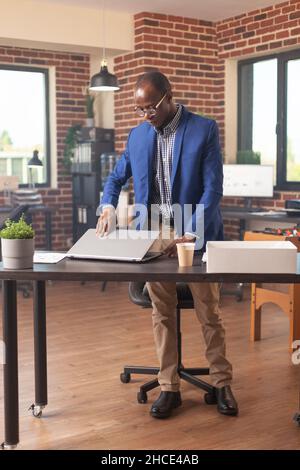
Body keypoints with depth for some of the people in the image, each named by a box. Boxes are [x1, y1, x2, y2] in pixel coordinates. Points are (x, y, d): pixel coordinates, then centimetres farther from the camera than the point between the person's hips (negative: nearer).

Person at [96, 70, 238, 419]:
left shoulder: (204, 129, -7)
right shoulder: (138, 135, 7)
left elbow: (213, 187, -12)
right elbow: (117, 177, 18)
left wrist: (191, 233, -22)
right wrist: (108, 205, -4)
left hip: (196, 235, -3)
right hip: (153, 236, 4)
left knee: (209, 313, 4)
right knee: (162, 313, 7)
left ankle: (222, 384, 19)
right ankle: (169, 388, 17)